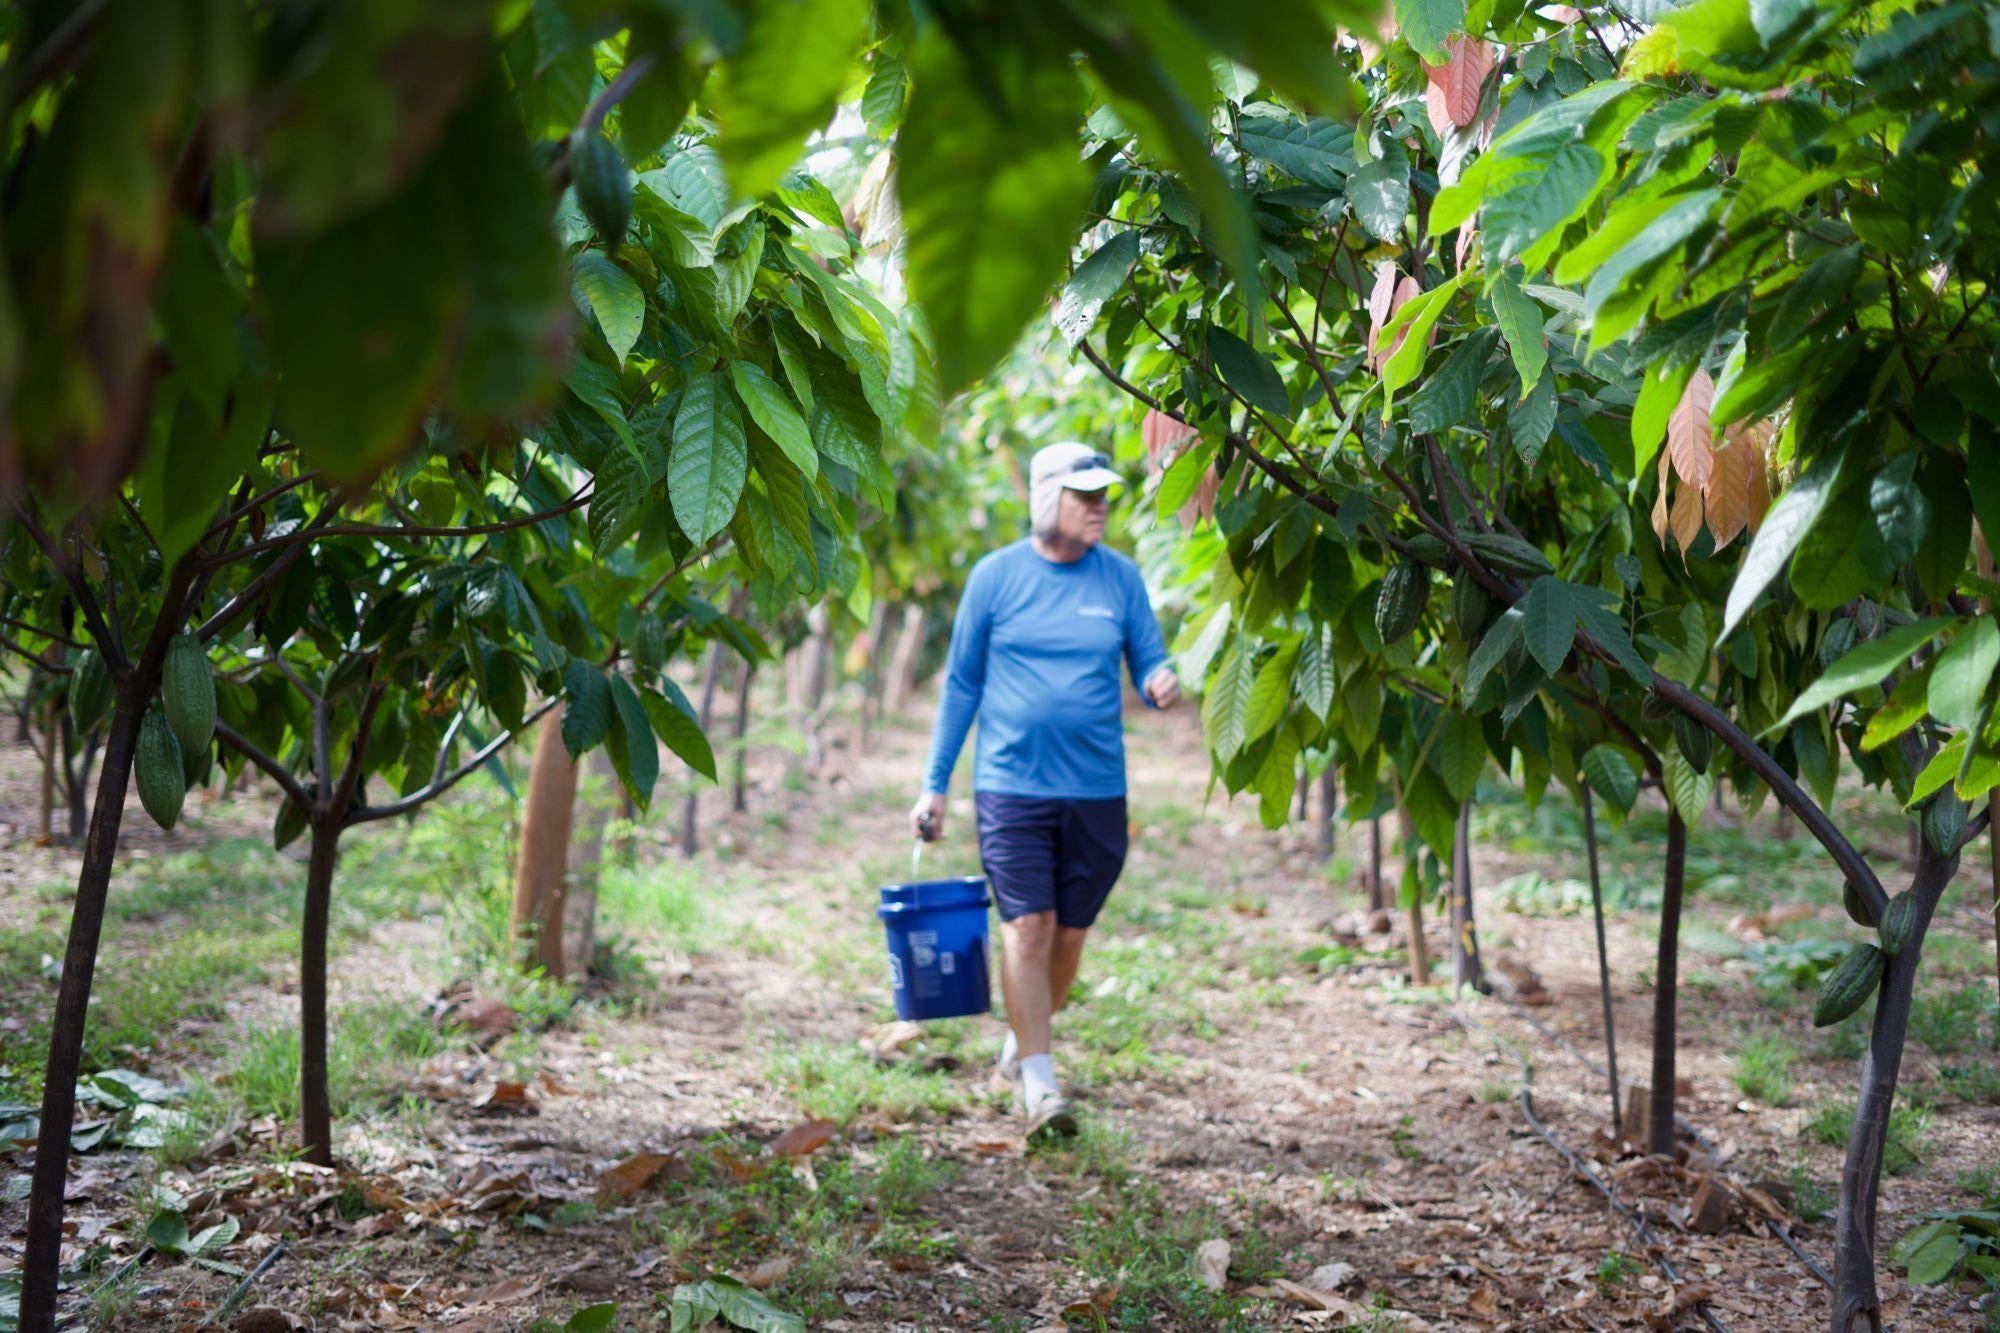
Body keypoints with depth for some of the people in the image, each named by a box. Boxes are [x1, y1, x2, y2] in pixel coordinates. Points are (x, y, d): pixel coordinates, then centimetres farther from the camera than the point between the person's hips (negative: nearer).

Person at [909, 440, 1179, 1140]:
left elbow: (1148, 663, 9)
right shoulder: (996, 576, 1)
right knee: (1028, 926, -9)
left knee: (1070, 933, 9)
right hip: (1012, 786, -2)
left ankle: (1020, 1046, 32)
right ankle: (1037, 1081, -2)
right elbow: (962, 684, 5)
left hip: (1096, 790, 2)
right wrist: (935, 786, 4)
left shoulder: (1120, 577, 6)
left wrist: (1160, 684, -17)